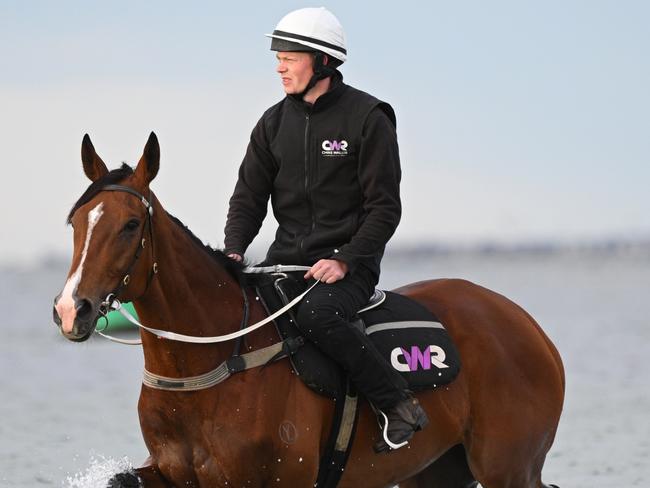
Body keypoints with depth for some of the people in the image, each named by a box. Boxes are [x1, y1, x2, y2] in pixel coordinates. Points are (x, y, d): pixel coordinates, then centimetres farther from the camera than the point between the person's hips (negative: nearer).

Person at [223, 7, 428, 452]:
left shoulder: (368, 118, -6)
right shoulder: (275, 123, 10)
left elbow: (384, 208, -8)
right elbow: (249, 198, 10)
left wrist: (344, 260, -20)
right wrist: (233, 252, -9)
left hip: (350, 262, -6)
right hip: (285, 259, 6)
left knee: (316, 314, -36)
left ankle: (399, 404, -23)